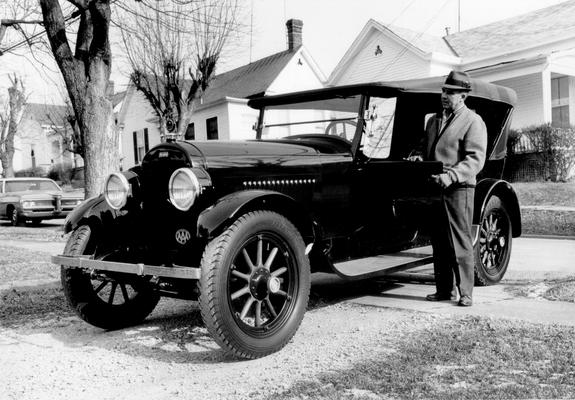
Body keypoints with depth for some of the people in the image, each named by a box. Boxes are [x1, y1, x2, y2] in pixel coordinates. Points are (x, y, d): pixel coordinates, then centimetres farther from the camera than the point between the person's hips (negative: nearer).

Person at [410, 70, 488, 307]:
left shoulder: (473, 122, -3)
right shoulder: (433, 120, 19)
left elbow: (475, 160, -12)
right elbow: (426, 149, 28)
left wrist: (450, 176, -25)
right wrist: (419, 158, 5)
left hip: (458, 189, -6)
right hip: (434, 188, 7)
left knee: (460, 244, -3)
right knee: (439, 243, 9)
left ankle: (466, 293, 5)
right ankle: (445, 289, 18)